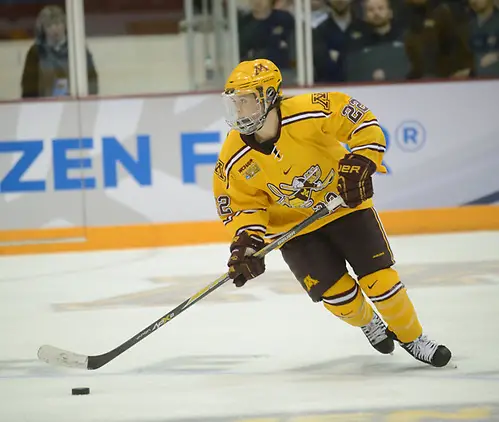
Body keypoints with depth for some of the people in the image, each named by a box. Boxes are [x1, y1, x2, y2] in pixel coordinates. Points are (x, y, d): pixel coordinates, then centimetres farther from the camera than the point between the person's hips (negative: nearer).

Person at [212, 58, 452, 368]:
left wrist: (359, 165, -27)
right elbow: (242, 204, -8)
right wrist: (247, 241, -23)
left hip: (344, 203, -2)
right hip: (292, 225, 2)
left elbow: (363, 122, -19)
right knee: (338, 295, -8)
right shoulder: (234, 160, -18)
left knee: (379, 280, -9)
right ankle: (368, 323, 27)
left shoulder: (310, 113, -27)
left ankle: (412, 337, 16)